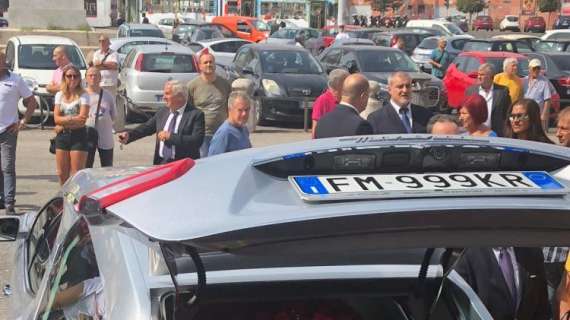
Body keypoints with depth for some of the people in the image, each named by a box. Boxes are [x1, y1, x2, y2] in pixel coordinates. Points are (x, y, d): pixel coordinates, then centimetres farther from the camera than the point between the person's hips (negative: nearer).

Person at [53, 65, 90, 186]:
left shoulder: (83, 95, -4)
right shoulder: (59, 95, 9)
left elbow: (82, 119, -15)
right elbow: (56, 118, -1)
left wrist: (63, 122, -10)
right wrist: (72, 118, -15)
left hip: (78, 136, -5)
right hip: (62, 136, 5)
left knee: (76, 174, -6)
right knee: (62, 174, 9)